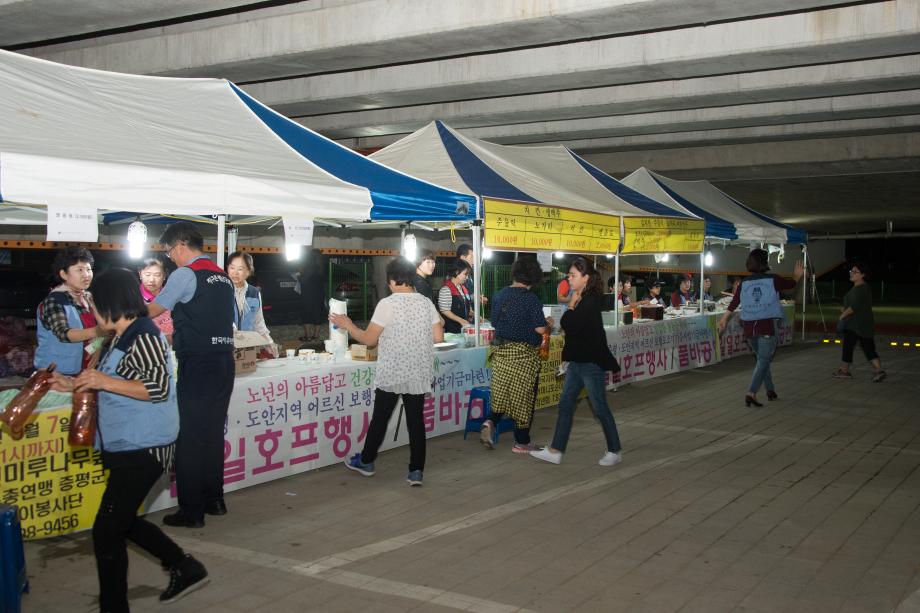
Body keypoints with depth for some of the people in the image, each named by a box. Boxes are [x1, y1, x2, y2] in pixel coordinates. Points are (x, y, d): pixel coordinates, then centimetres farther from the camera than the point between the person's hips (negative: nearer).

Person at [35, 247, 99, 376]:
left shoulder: (89, 297, 6)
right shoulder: (53, 301, -13)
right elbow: (63, 334, -28)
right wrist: (97, 331, -44)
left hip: (85, 371, 6)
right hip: (56, 372, -6)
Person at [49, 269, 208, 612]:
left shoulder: (143, 337, -17)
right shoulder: (124, 338, 14)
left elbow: (158, 387, -26)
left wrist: (103, 381, -25)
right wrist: (74, 385, 18)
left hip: (141, 450, -11)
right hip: (128, 448, 11)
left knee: (107, 531, -5)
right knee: (121, 521, 21)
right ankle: (185, 568, 30)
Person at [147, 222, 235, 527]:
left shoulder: (185, 274, -8)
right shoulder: (224, 277, 14)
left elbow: (152, 311, -2)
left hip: (197, 366, -8)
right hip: (224, 362, 8)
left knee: (190, 437, -1)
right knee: (214, 432, 16)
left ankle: (191, 511, 4)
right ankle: (214, 499, 25)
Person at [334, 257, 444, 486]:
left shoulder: (387, 304, -12)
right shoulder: (426, 303, 1)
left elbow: (369, 339, -8)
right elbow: (438, 337, 0)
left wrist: (348, 326, 6)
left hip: (391, 373, -3)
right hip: (419, 373, 3)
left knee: (380, 418, 10)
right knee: (416, 420, 6)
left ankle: (366, 461, 27)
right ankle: (416, 471, 6)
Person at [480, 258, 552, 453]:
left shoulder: (500, 295, 6)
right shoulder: (530, 298, -14)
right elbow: (540, 328, -16)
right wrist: (548, 323, 5)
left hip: (500, 350, 5)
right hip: (523, 352, -5)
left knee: (502, 391, 16)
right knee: (523, 395, 5)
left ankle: (490, 422, -10)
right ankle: (521, 442, 13)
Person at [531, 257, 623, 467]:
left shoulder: (591, 301, -18)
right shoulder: (582, 299, 10)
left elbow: (568, 324, -22)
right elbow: (568, 325, 15)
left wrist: (572, 304, -12)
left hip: (591, 362, -9)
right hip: (577, 361, 10)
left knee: (599, 408, 2)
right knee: (565, 404, 9)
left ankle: (615, 451, 17)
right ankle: (556, 451, 14)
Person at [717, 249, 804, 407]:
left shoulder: (744, 283, 4)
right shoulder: (773, 280, -4)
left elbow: (733, 303, 9)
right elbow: (791, 284, 14)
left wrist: (724, 320, 22)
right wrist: (797, 276, 36)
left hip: (749, 328, 4)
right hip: (767, 327, -4)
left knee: (762, 359, 20)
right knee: (763, 361, -3)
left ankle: (770, 391, 29)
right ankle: (751, 393, -16)